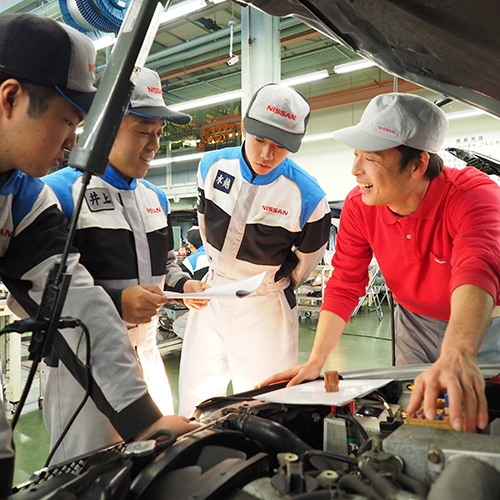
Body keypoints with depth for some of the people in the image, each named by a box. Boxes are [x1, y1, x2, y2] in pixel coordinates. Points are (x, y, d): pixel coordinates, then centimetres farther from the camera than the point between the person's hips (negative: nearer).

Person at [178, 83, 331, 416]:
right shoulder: (213, 166, -6)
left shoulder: (307, 197, -19)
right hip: (210, 298, 4)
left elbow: (308, 255, -1)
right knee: (194, 404, 14)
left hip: (265, 310, -4)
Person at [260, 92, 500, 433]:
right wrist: (316, 361, -20)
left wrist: (458, 356, -67)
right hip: (415, 322, 3)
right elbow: (344, 286, -14)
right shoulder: (359, 206, -18)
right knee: (410, 414, 11)